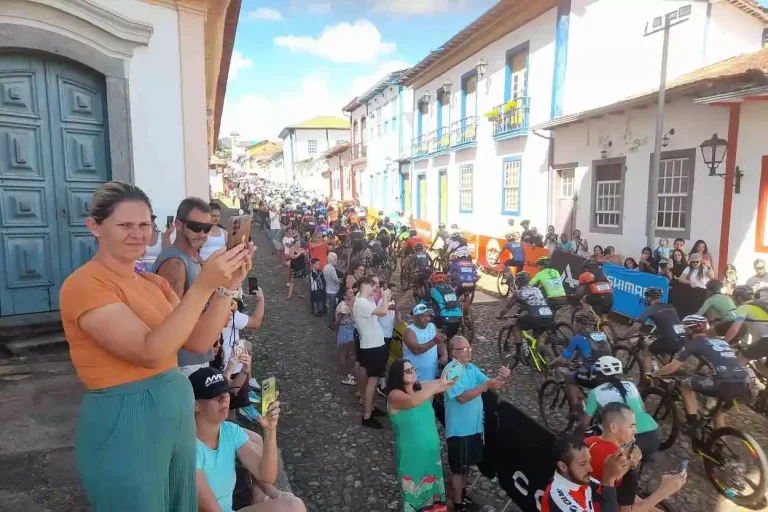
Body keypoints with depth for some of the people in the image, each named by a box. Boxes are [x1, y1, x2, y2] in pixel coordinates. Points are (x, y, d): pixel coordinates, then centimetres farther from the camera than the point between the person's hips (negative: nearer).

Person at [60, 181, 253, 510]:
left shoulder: (154, 283, 7)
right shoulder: (83, 285, -17)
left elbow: (198, 342, -2)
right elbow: (151, 352, -27)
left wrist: (226, 287, -14)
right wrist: (204, 284, -32)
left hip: (175, 414, 8)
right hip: (122, 422, -7)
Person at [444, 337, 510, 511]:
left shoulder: (472, 368, 5)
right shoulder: (451, 371, -21)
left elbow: (492, 384, 1)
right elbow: (462, 397, -29)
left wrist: (504, 378, -20)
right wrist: (487, 385, -33)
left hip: (474, 426, 8)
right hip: (459, 429, -8)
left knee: (467, 465, 24)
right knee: (458, 468, 9)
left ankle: (462, 495, 43)